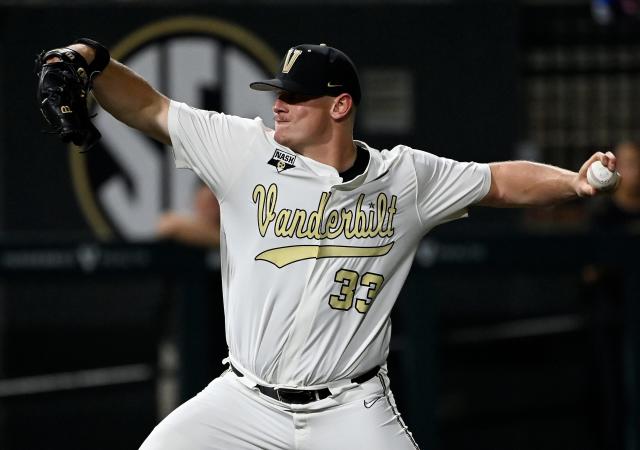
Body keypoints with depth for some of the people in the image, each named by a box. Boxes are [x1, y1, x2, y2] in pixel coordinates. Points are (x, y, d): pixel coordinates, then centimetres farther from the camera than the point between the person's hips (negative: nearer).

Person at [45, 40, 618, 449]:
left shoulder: (406, 177, 0)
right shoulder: (247, 151, -3)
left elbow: (502, 182, 7)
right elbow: (150, 109, -4)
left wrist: (573, 181, -9)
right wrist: (90, 60, -20)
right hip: (246, 401, 1)